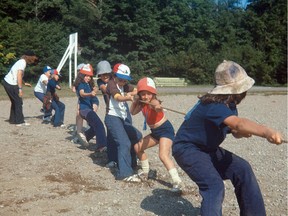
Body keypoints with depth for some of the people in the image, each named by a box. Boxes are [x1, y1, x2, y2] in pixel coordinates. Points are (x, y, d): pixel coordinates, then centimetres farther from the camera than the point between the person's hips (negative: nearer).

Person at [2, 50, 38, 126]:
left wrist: (24, 83, 22)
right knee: (18, 102, -3)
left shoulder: (21, 62, 15)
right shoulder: (23, 62, -14)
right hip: (11, 84, -9)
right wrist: (20, 89, -26)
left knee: (15, 101, 17)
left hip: (7, 82, 9)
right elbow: (19, 76, -23)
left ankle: (12, 120, 24)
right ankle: (20, 121, 0)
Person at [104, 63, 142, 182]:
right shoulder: (111, 83, -11)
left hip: (123, 118, 9)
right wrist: (128, 97, -51)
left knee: (137, 136, 20)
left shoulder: (124, 85, 15)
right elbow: (117, 97, -32)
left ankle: (131, 164, 33)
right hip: (113, 118, -9)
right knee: (124, 143, -21)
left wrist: (129, 93, -16)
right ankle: (125, 173, -21)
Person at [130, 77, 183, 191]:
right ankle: (145, 172, 33)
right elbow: (132, 112, 13)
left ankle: (177, 182, -27)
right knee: (138, 147, 15)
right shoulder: (142, 104, 1)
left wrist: (157, 107, -71)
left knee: (163, 155, -27)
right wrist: (136, 100, -1)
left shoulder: (154, 102, -23)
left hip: (165, 129, -9)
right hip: (155, 131, 9)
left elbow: (158, 107, -48)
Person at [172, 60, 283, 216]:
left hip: (208, 149, 9)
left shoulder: (229, 103, -2)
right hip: (187, 149, -9)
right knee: (214, 186, -27)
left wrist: (242, 132, -19)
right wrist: (267, 132, -65)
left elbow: (235, 130, 5)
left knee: (242, 169, 2)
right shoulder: (214, 105, -32)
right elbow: (239, 123, -49)